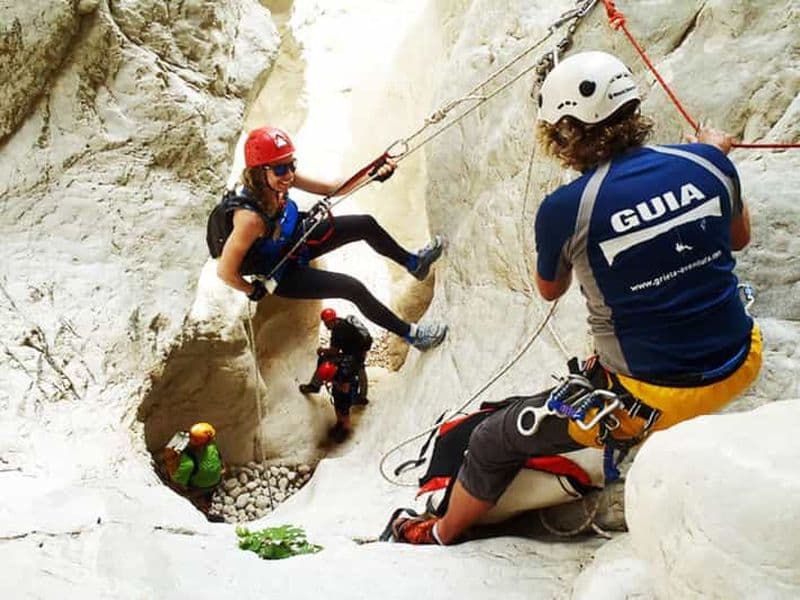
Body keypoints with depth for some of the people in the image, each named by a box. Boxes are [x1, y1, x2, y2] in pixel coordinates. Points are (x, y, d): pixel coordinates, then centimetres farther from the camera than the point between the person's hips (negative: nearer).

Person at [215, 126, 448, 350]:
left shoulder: (280, 179, -22)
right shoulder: (251, 217, -42)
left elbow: (332, 189, -11)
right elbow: (225, 272, -34)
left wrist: (374, 173, -26)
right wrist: (255, 291, -15)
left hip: (296, 240, 7)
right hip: (281, 275, -7)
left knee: (366, 224, 6)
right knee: (354, 289, -15)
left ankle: (414, 262, 33)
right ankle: (411, 334, 6)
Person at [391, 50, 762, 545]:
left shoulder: (563, 210, -18)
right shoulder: (706, 162, -8)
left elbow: (550, 290, 4)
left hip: (650, 401, -4)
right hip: (740, 369, 5)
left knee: (496, 442, 16)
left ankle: (440, 536, 39)